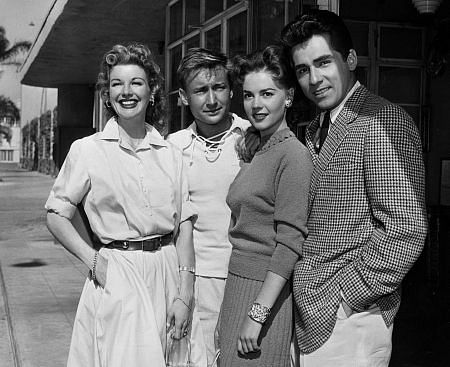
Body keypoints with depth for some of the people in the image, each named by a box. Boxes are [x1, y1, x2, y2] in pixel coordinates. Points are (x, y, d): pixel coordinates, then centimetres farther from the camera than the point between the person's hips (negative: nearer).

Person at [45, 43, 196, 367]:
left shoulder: (170, 154, 4)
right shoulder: (87, 150, -3)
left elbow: (184, 227, 2)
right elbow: (56, 216, 2)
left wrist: (184, 294, -4)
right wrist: (92, 259, -11)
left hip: (166, 272, 3)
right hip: (116, 278, -3)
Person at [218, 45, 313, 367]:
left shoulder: (293, 153, -13)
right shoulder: (257, 152, 12)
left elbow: (290, 241, -18)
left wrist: (258, 312, -20)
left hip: (268, 292, -8)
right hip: (239, 286, 8)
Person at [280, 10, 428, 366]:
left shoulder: (383, 121, -14)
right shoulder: (316, 130, 12)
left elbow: (405, 230, -20)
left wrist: (336, 298, -16)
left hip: (349, 320, -7)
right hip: (310, 314, 7)